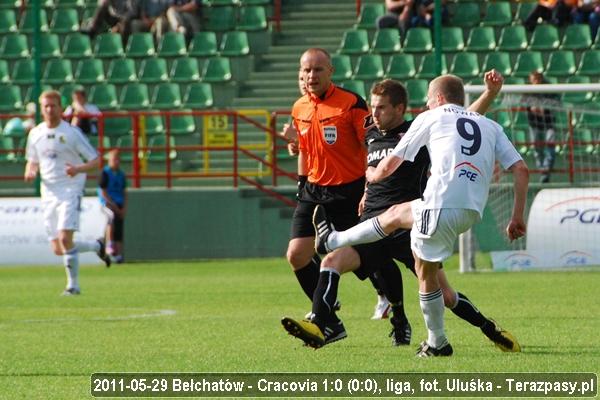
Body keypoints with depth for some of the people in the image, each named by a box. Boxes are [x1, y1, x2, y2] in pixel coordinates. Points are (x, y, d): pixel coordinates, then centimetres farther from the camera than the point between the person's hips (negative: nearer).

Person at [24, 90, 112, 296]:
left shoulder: (72, 133, -6)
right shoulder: (35, 134, 8)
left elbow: (95, 160, -4)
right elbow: (32, 161, 21)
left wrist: (78, 169, -24)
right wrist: (30, 172, -3)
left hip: (70, 191, -5)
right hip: (49, 193, 5)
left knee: (65, 239, -20)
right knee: (57, 249, 4)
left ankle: (73, 284, -9)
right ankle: (96, 246, 29)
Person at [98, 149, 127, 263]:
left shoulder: (121, 174, 15)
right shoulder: (105, 173, -4)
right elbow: (103, 192, -8)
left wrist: (124, 207, 3)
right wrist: (114, 207, -13)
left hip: (119, 204, 6)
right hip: (107, 203, -6)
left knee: (119, 229, -3)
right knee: (113, 215, -35)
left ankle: (119, 254, -3)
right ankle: (109, 245, -34)